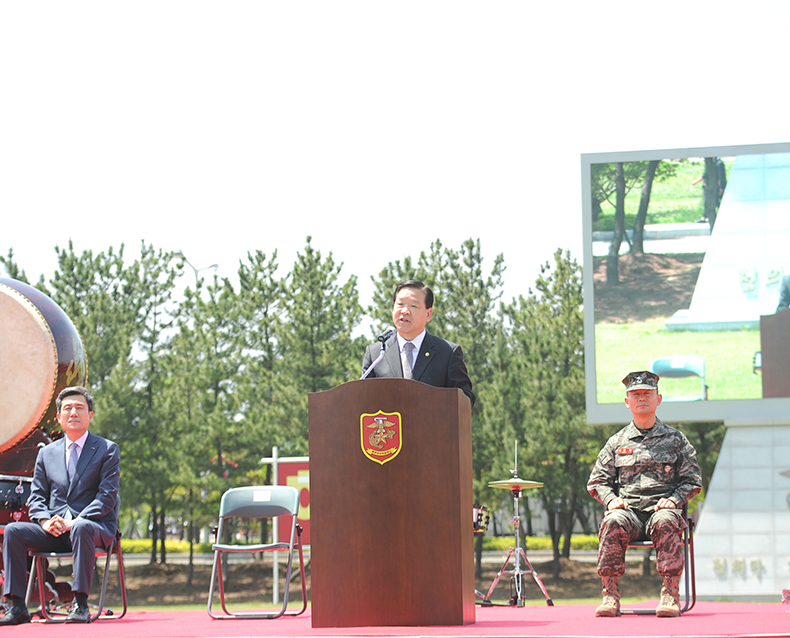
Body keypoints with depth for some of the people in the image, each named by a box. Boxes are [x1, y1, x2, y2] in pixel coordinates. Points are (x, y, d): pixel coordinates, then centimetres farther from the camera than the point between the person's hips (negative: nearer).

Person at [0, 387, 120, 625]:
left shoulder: (107, 450, 5)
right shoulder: (47, 453, 18)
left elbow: (108, 496, -5)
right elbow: (36, 497, 14)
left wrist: (76, 521, -19)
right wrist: (44, 520, -9)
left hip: (94, 527, -4)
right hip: (53, 531, 4)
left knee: (80, 529, -40)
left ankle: (80, 604, -37)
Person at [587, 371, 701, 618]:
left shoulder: (675, 439, 16)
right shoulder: (617, 442, 18)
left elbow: (692, 479, 14)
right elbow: (597, 481, 19)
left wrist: (674, 499, -5)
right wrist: (611, 499, -3)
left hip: (662, 507, -1)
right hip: (627, 509, 1)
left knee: (665, 522, -38)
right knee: (613, 522, -34)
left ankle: (671, 593, -37)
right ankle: (610, 594, -32)